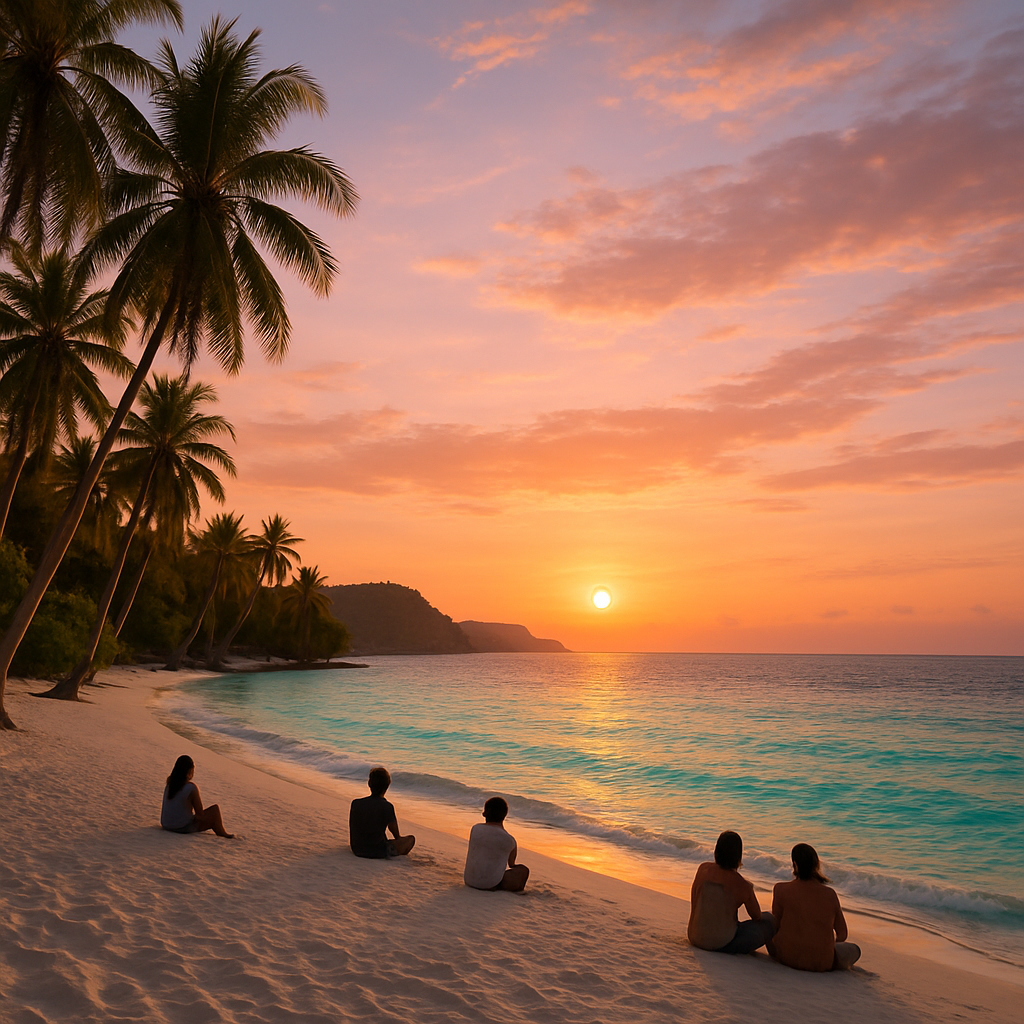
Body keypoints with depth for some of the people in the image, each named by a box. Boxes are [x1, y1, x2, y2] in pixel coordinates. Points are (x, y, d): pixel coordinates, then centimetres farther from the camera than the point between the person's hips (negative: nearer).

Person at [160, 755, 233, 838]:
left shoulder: (169, 783, -2)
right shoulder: (192, 788, -20)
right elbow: (200, 812, -13)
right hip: (183, 828, -8)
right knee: (215, 808, 2)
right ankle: (222, 833, 23)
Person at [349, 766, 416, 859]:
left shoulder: (355, 803, -5)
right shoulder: (387, 806, -18)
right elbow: (397, 835, -3)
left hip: (357, 850, 5)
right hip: (378, 852, -5)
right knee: (411, 839, 15)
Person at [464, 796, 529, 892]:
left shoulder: (475, 829, -1)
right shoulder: (510, 841, -9)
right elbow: (511, 864, 12)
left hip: (469, 881, 4)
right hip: (491, 883, -4)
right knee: (523, 870, 15)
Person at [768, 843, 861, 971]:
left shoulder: (781, 889, -12)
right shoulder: (830, 894, -7)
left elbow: (776, 924, -1)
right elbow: (842, 934, 3)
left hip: (786, 957, -2)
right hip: (821, 963, 2)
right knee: (854, 950, 29)